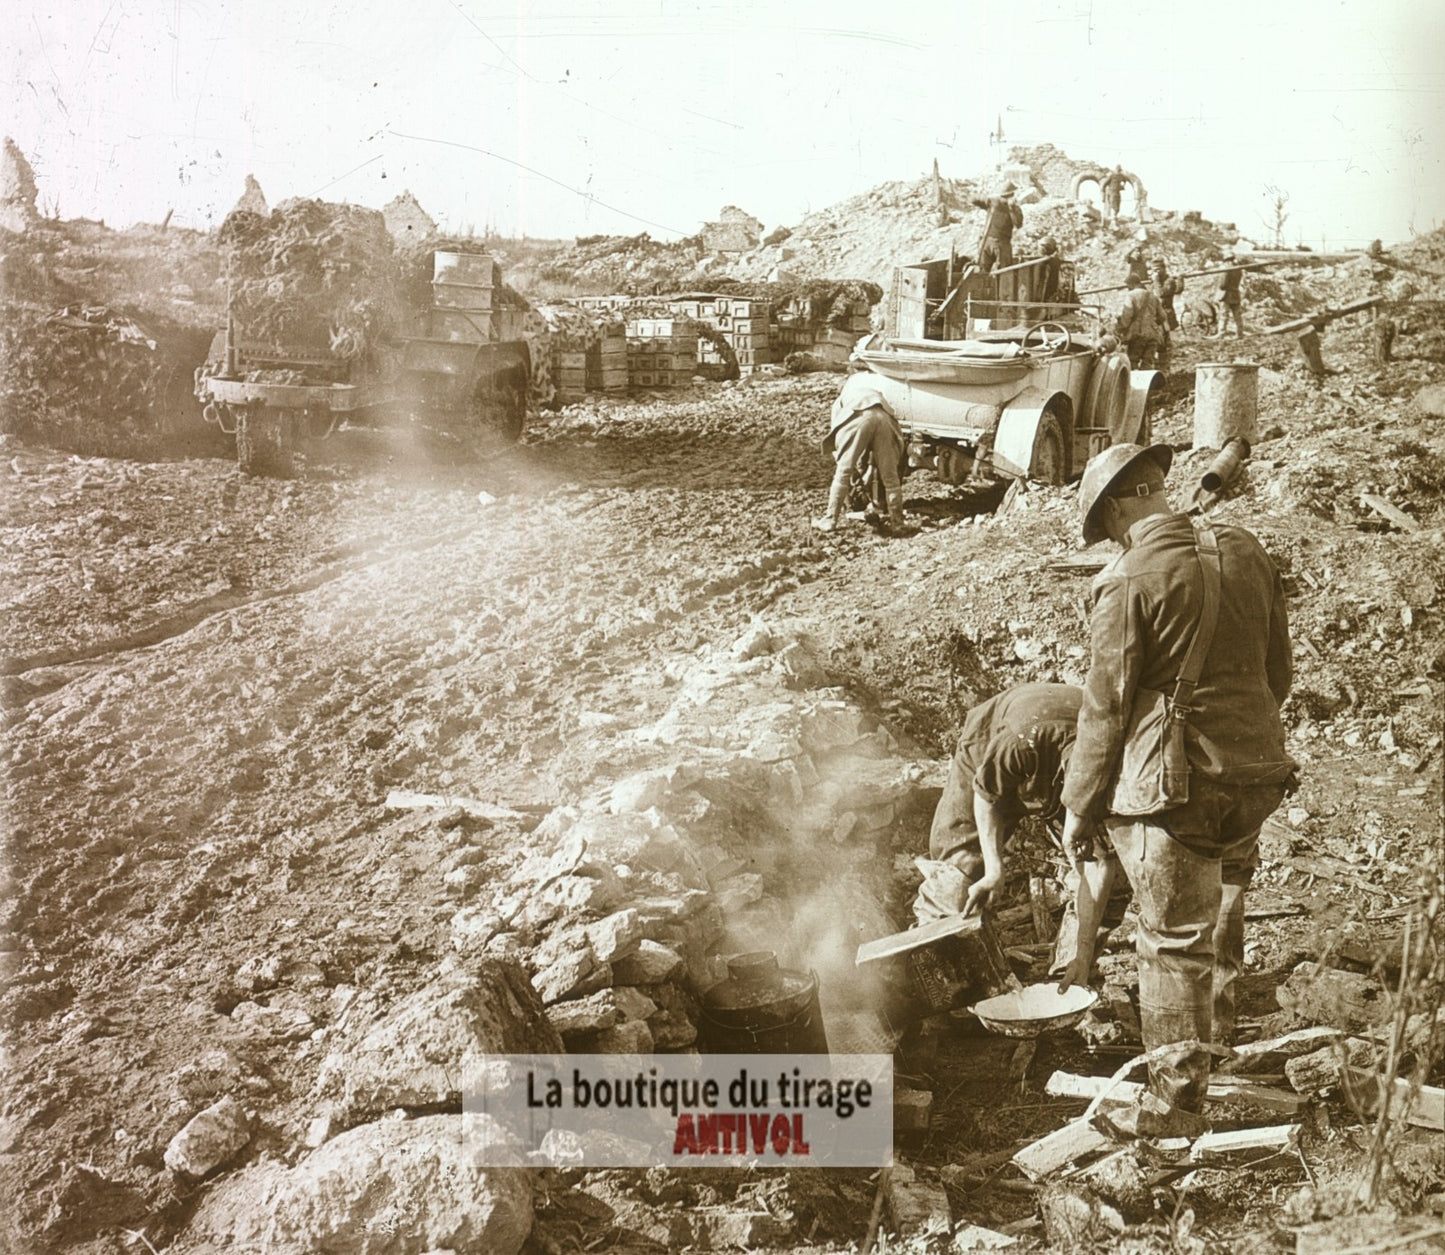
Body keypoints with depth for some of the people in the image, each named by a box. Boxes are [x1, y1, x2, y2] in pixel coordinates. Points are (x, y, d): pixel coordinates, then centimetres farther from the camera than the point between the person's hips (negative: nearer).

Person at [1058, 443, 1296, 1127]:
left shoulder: (1127, 581, -14)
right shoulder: (1245, 552, 3)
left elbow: (1105, 710, -12)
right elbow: (1278, 673, 12)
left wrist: (1080, 808, -1)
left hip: (1173, 787, -6)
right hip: (1259, 772, 6)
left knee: (1177, 945, 4)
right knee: (1228, 875, 31)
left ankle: (1175, 1107, 15)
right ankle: (1220, 1016, 46)